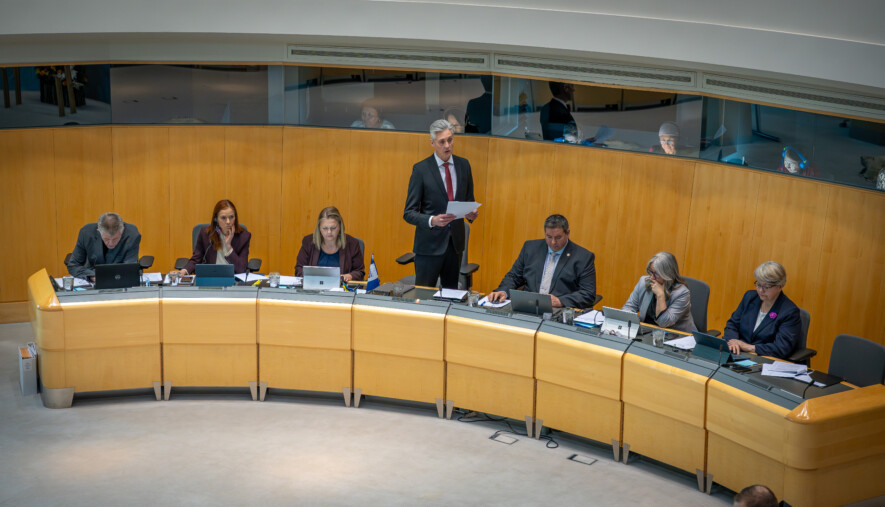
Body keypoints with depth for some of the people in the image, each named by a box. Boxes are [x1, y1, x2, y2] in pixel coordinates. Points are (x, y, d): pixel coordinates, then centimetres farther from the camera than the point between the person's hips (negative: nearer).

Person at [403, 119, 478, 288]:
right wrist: (432, 220, -26)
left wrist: (471, 213, -6)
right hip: (430, 244, -4)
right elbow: (409, 213, -8)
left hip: (455, 242, 4)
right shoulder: (421, 169, -7)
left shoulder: (463, 165, 6)